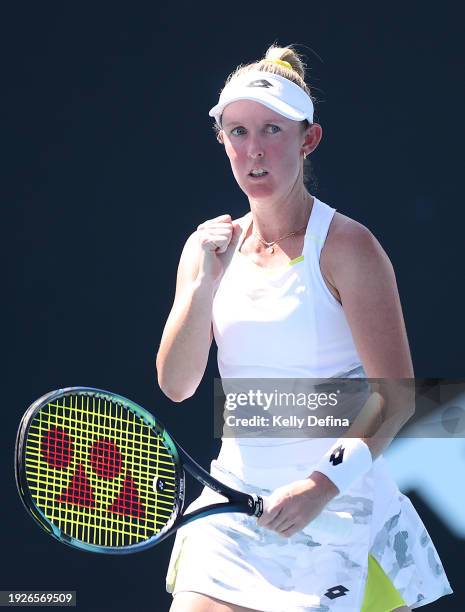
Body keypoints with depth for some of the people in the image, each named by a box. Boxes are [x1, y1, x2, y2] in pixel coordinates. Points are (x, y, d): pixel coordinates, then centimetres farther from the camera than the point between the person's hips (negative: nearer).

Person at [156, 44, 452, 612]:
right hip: (233, 511, 4)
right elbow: (175, 385, 1)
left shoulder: (346, 246, -9)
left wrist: (325, 483, -26)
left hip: (337, 510, -3)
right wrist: (205, 281, -12)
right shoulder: (209, 246, 6)